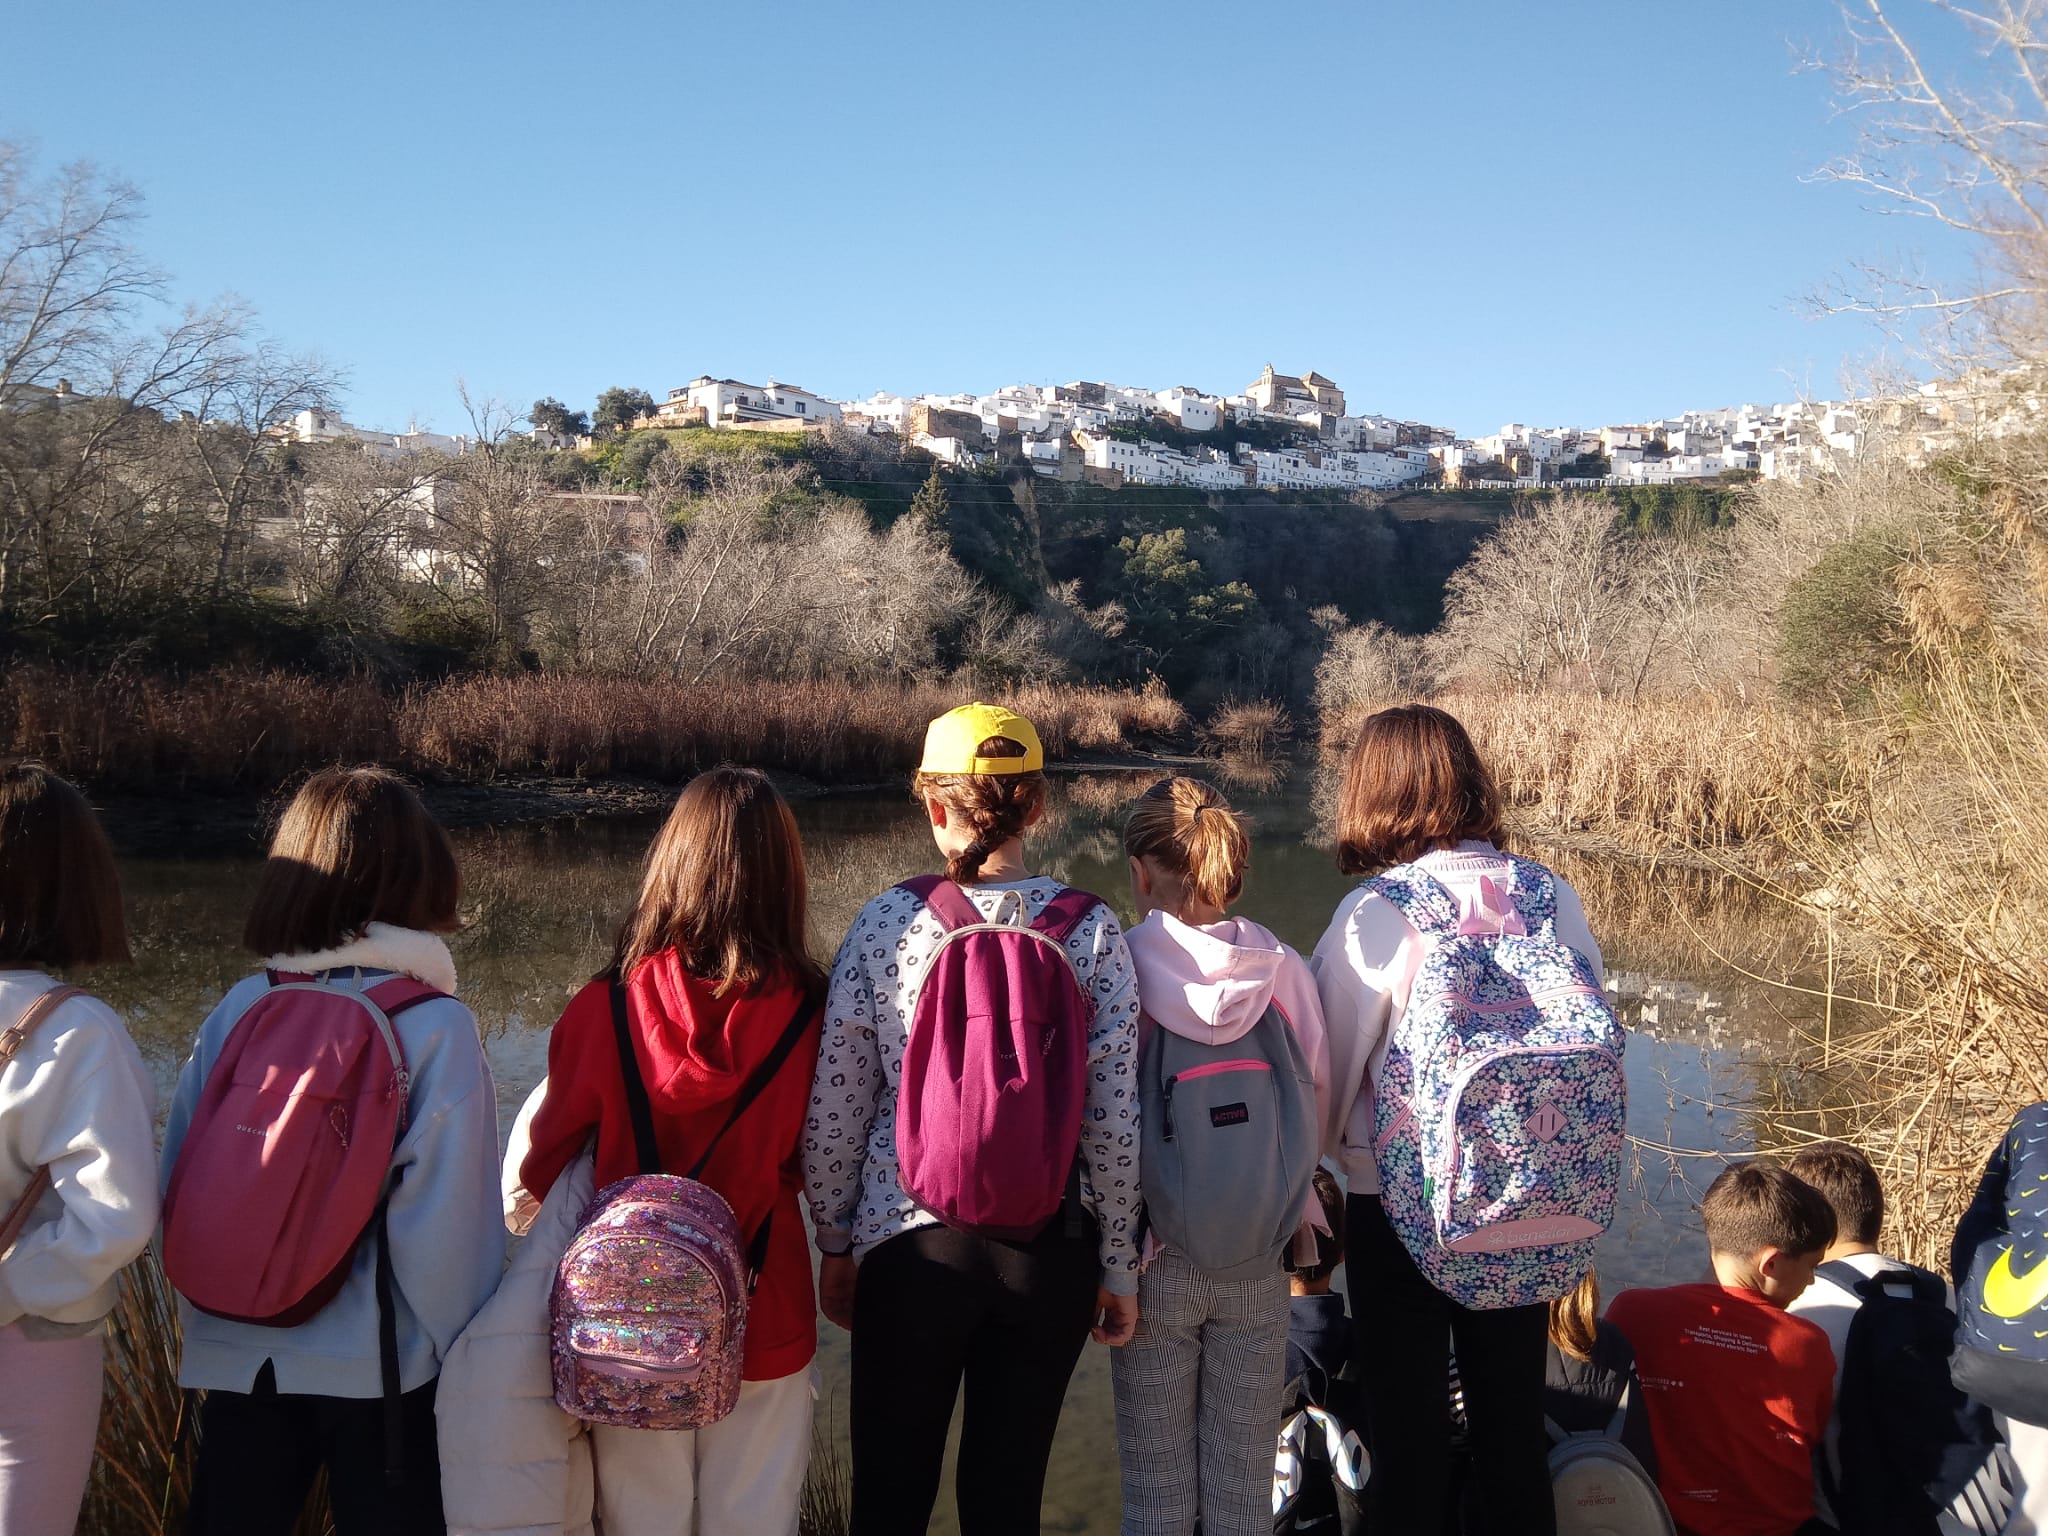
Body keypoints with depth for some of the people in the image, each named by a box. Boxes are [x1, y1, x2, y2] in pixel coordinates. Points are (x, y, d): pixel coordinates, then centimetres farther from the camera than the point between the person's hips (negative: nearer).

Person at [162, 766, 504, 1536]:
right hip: (380, 1363, -3)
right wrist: (466, 1357, -2)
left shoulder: (239, 1008, -3)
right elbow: (449, 1221, -16)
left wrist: (203, 1320, 17)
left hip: (238, 1354, 3)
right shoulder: (436, 1026, -14)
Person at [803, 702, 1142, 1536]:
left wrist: (835, 1244, 10)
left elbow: (834, 1109, -4)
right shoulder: (1092, 931, -5)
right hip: (1049, 1249, 1)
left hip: (908, 1246, -1)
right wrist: (1119, 1265, 6)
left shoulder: (885, 923, -7)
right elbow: (1116, 1117, -6)